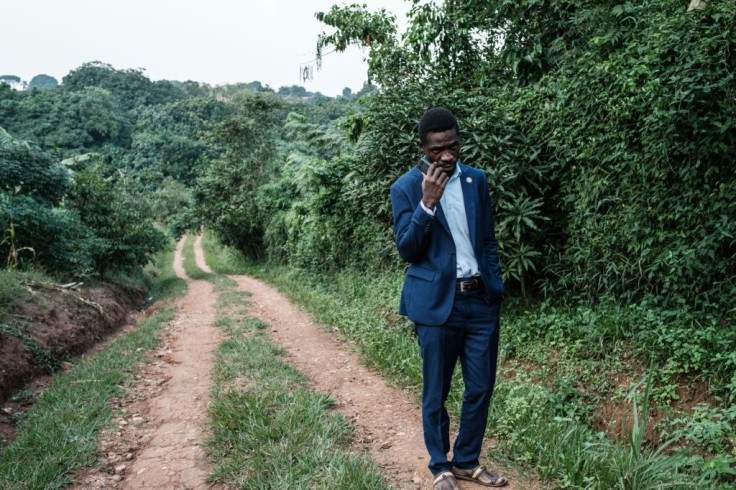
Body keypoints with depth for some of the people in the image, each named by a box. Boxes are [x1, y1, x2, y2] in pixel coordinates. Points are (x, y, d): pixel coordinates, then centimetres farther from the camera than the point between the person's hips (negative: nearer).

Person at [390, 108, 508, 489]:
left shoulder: (477, 179, 7)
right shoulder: (405, 188, -5)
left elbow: (488, 240, 13)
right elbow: (406, 250, -10)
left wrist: (496, 287, 7)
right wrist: (427, 202, -20)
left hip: (481, 300, 4)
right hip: (437, 304, -4)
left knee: (481, 388, 11)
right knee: (435, 392, 8)